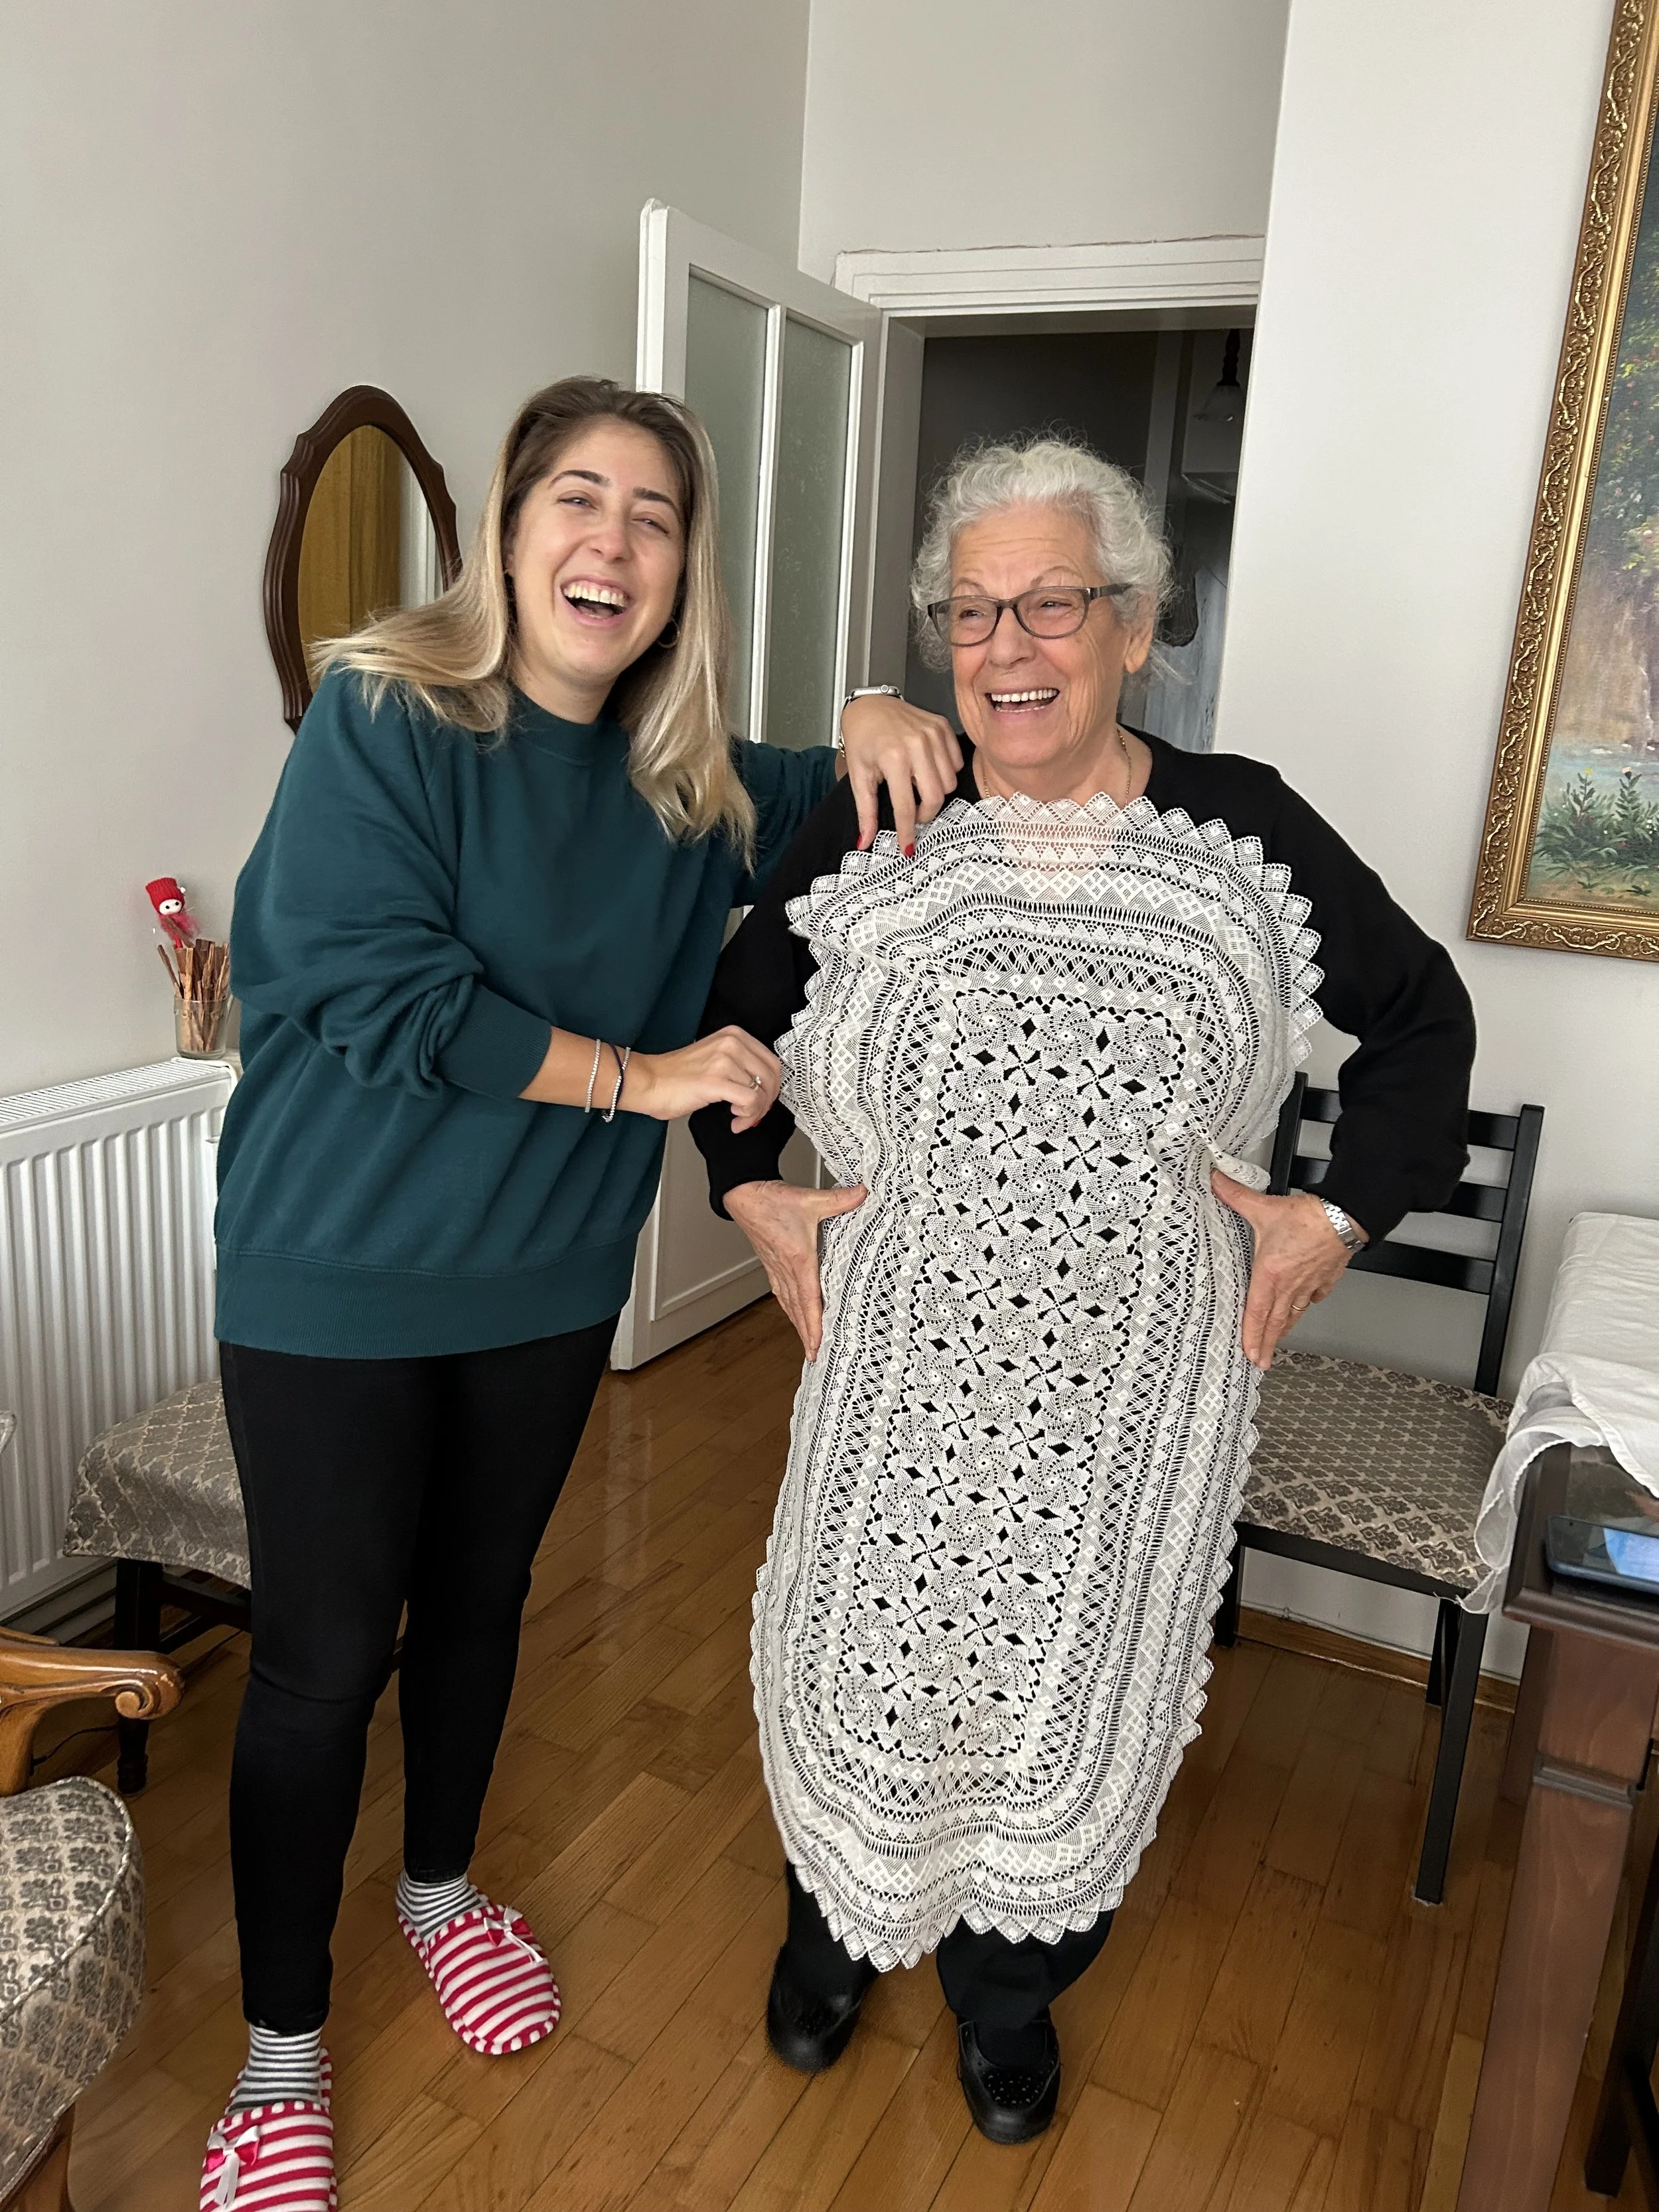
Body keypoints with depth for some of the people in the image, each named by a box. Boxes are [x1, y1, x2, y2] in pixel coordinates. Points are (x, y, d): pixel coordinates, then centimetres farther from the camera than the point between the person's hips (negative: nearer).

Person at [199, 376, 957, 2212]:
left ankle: (439, 1885, 49)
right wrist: (639, 1072, -19)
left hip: (548, 1283, 5)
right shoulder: (384, 716, -14)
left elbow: (848, 819, 17)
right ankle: (280, 2046, 30)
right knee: (323, 1655, 6)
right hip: (337, 1282, -4)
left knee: (480, 1598, 21)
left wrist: (881, 741, -6)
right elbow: (376, 988, -22)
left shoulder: (688, 785, 1)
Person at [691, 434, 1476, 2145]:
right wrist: (750, 1187, 2)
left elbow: (1422, 1017, 9)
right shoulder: (873, 829, -2)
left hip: (1129, 1376, 0)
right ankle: (835, 1926, 45)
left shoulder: (1245, 833, -4)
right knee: (865, 1655, 11)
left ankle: (1011, 1987, 44)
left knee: (1073, 1675, 14)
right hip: (904, 1361, 0)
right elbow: (735, 1007, 11)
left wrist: (1340, 1209, 1)